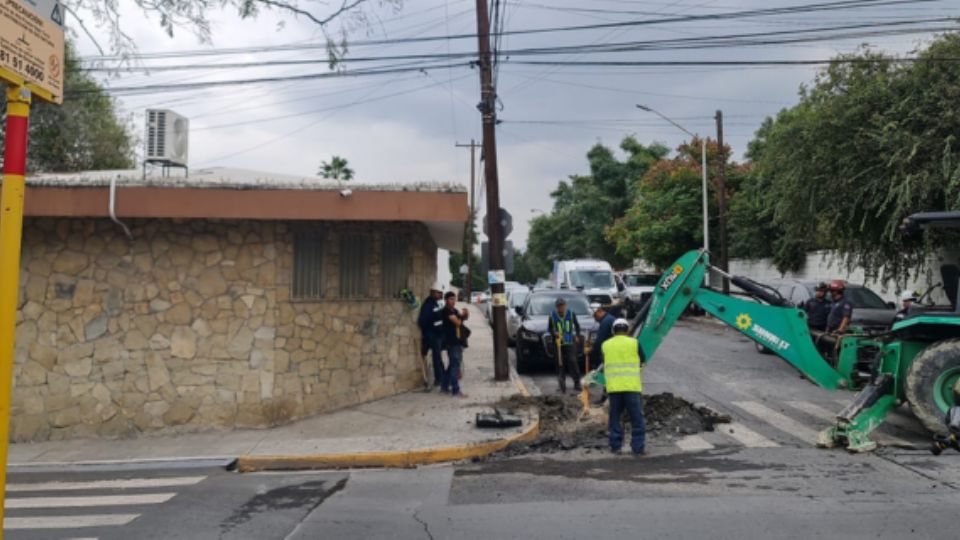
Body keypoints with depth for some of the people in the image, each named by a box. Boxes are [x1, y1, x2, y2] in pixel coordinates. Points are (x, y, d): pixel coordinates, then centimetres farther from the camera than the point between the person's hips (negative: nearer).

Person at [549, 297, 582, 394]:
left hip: (570, 343, 0)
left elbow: (577, 325, 13)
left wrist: (577, 336, 3)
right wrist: (554, 333, -15)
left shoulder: (571, 314, 0)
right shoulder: (552, 316, -3)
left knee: (572, 361, -11)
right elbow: (550, 329, 5)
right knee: (560, 364, 2)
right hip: (558, 343, 0)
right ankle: (562, 386, 10)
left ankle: (577, 383, -1)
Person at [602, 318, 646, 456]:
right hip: (632, 386, -2)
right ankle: (638, 447, 4)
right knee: (637, 418, 4)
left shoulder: (606, 345, 7)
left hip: (613, 387, 3)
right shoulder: (634, 343, 0)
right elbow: (642, 362, 12)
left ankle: (615, 446, 14)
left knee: (615, 417, 12)